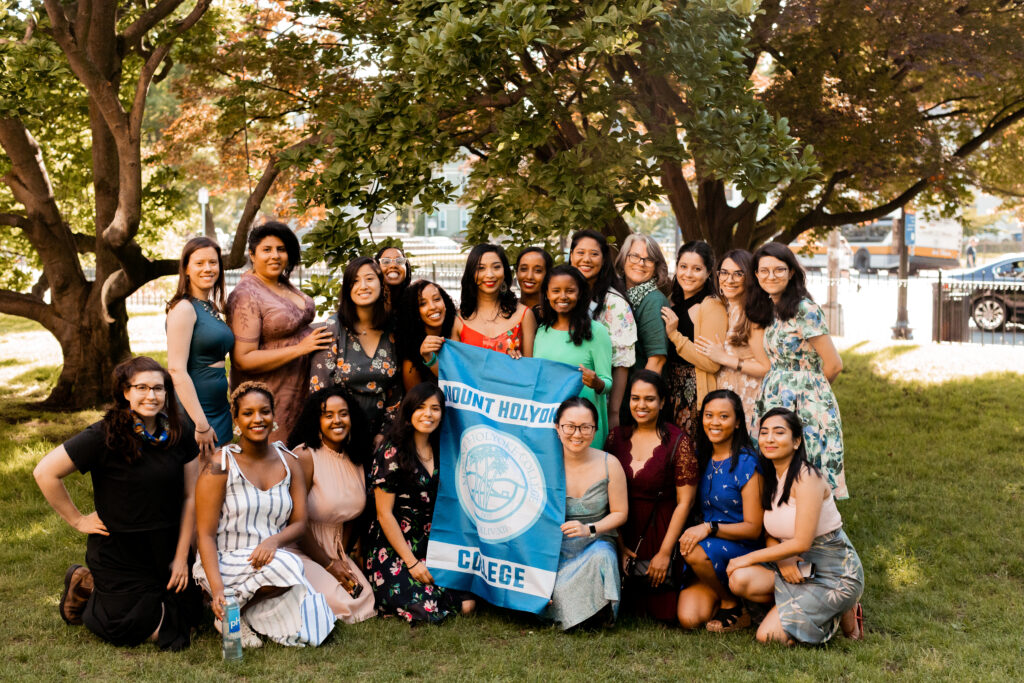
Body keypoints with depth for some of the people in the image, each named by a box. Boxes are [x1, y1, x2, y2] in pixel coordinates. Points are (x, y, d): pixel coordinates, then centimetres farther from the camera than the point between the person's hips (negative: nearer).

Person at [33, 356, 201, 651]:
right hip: (118, 556, -5)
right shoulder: (105, 436, -18)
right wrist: (77, 519, -12)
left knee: (189, 617, 7)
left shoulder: (177, 436, -3)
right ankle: (86, 586, 24)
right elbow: (45, 472, -17)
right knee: (130, 632, -4)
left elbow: (190, 496, 1)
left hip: (166, 553, 5)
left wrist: (181, 557, -2)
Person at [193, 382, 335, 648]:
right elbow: (205, 535, -11)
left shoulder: (288, 462, 6)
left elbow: (299, 523, 4)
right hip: (224, 562, -4)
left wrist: (274, 540, -20)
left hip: (273, 556, 4)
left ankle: (249, 612, 4)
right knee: (285, 566, -34)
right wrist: (217, 589, -26)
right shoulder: (220, 466, -9)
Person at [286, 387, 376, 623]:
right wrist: (329, 565, -10)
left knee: (364, 598, -12)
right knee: (336, 601, -25)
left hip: (333, 549, 7)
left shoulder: (356, 460, 8)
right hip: (298, 549, -7)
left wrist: (341, 560, 1)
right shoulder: (304, 456, -14)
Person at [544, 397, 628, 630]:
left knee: (601, 558, -35)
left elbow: (620, 513, 5)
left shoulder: (609, 464, -3)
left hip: (596, 542, 1)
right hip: (554, 546, -1)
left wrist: (589, 529, -14)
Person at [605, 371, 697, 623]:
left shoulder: (678, 441, -9)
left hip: (661, 533, -3)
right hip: (624, 533, 3)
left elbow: (685, 501, -10)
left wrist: (665, 552, -13)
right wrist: (619, 545, -5)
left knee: (662, 610, -6)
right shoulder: (617, 436, 2)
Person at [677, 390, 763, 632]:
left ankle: (733, 605, -8)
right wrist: (693, 531, -1)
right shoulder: (701, 458, 8)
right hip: (709, 548, 4)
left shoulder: (746, 463, -10)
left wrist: (709, 528, -24)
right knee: (689, 618, -19)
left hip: (742, 549, -4)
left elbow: (753, 528, -13)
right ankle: (722, 590, 13)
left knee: (697, 553, -35)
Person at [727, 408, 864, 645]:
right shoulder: (770, 479, 5)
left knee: (769, 635, -16)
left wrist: (748, 558, -16)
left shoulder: (807, 477, -19)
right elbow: (771, 534, 9)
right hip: (796, 566, 7)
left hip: (835, 573, -6)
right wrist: (782, 559, -14)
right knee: (740, 579, -21)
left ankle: (842, 614, 5)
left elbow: (801, 543, -23)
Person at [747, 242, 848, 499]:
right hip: (776, 405, 8)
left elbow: (833, 365, -12)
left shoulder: (804, 309, -14)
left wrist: (808, 389, 4)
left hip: (805, 409, -8)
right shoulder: (769, 310, 11)